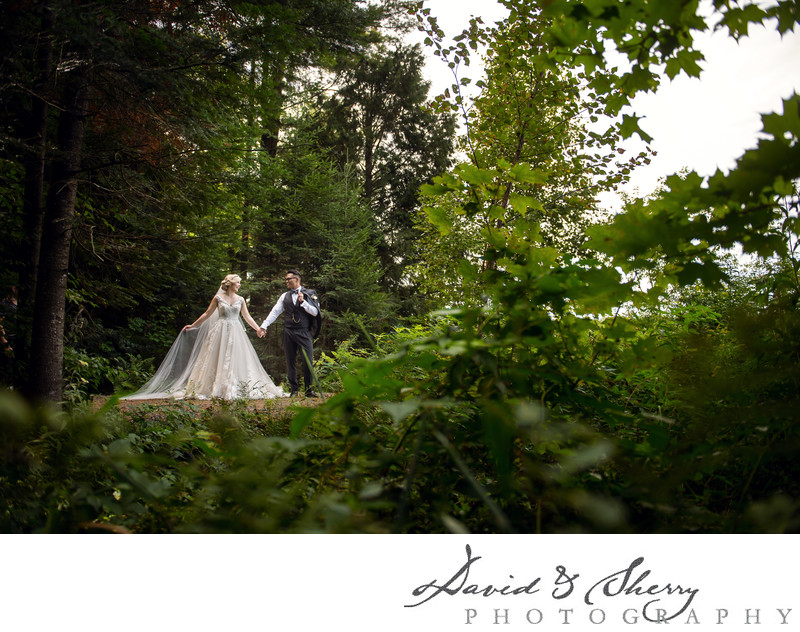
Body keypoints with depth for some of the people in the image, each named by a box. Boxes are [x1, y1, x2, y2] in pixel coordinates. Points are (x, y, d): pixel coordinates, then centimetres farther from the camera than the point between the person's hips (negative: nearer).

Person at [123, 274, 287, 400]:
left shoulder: (240, 300, 9)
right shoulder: (218, 298, 0)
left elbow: (247, 317, 13)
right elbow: (207, 314, 7)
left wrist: (258, 329, 9)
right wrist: (193, 326, 8)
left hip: (236, 333, 3)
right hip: (221, 332, -3)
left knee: (237, 360, -1)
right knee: (218, 360, -2)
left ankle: (235, 390, 3)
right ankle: (215, 389, 2)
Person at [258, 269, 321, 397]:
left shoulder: (309, 294, 4)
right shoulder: (284, 296, 12)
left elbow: (315, 312, -3)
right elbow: (275, 312, 10)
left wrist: (302, 302, -13)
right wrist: (263, 326, 2)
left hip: (304, 332, -3)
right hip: (289, 332, 3)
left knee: (308, 361, -7)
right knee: (291, 362, 5)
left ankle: (309, 390, 3)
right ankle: (294, 389, 14)